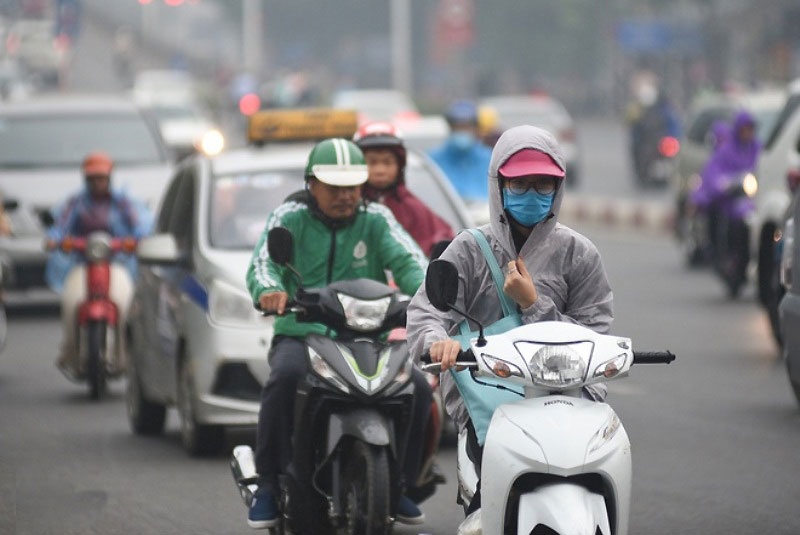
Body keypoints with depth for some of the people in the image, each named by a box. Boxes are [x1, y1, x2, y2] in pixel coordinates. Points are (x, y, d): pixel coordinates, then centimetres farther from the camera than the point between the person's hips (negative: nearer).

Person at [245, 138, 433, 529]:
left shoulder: (375, 219, 9)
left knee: (418, 386, -21)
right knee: (285, 377, -35)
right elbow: (263, 261, -12)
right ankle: (268, 485, -21)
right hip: (300, 335, -2)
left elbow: (407, 260, -6)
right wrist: (269, 290, -37)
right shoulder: (290, 217, 4)